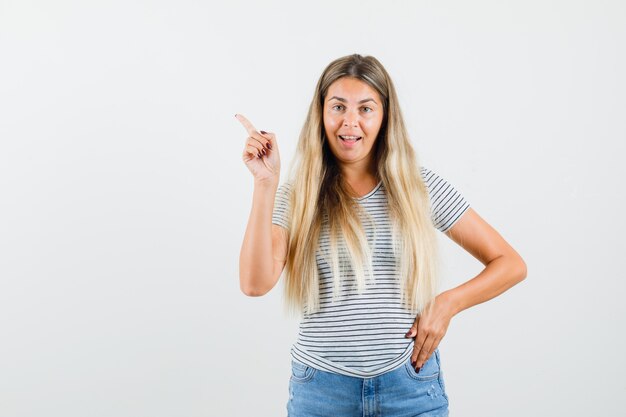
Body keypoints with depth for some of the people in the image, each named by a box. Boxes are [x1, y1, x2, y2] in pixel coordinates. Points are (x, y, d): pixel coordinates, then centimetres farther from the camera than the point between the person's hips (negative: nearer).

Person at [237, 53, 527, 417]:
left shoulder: (421, 187, -2)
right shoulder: (296, 196, -1)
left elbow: (511, 265, 3)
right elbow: (256, 283, -16)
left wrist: (448, 303, -10)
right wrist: (265, 183, -17)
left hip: (410, 384, 0)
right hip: (322, 387, 0)